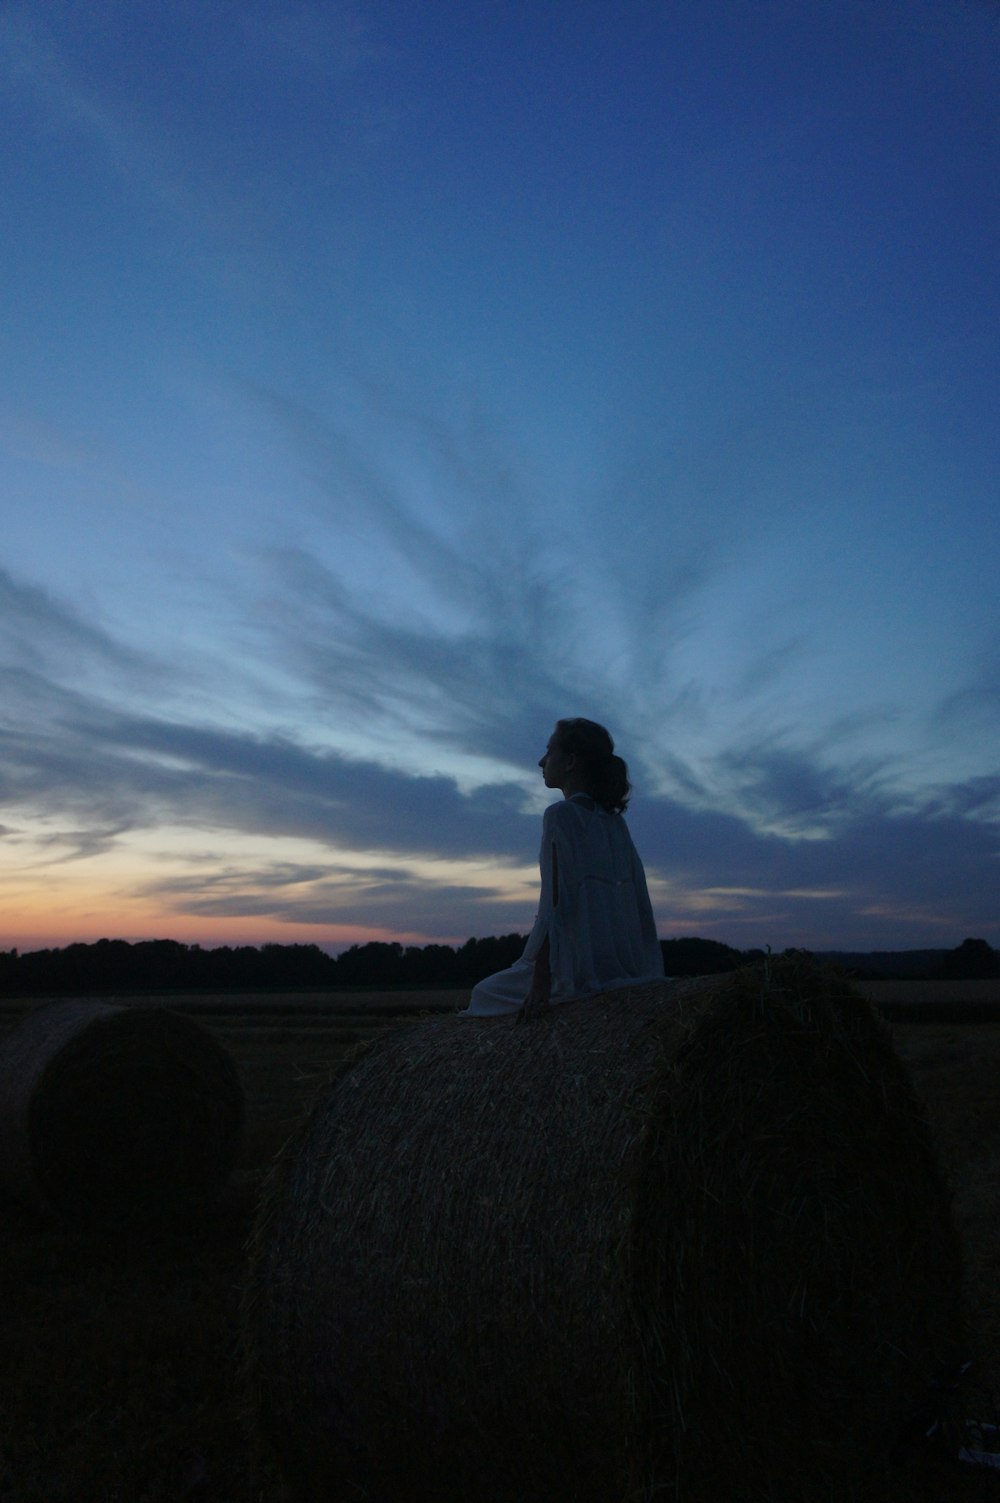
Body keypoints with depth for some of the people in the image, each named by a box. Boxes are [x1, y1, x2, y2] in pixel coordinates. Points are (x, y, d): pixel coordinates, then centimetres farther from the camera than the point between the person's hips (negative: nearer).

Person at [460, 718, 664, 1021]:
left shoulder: (561, 814, -11)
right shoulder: (615, 821, 12)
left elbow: (554, 902, -18)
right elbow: (640, 902, 12)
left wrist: (540, 980, -20)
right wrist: (647, 973, 17)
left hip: (583, 968, -8)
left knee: (484, 994, 14)